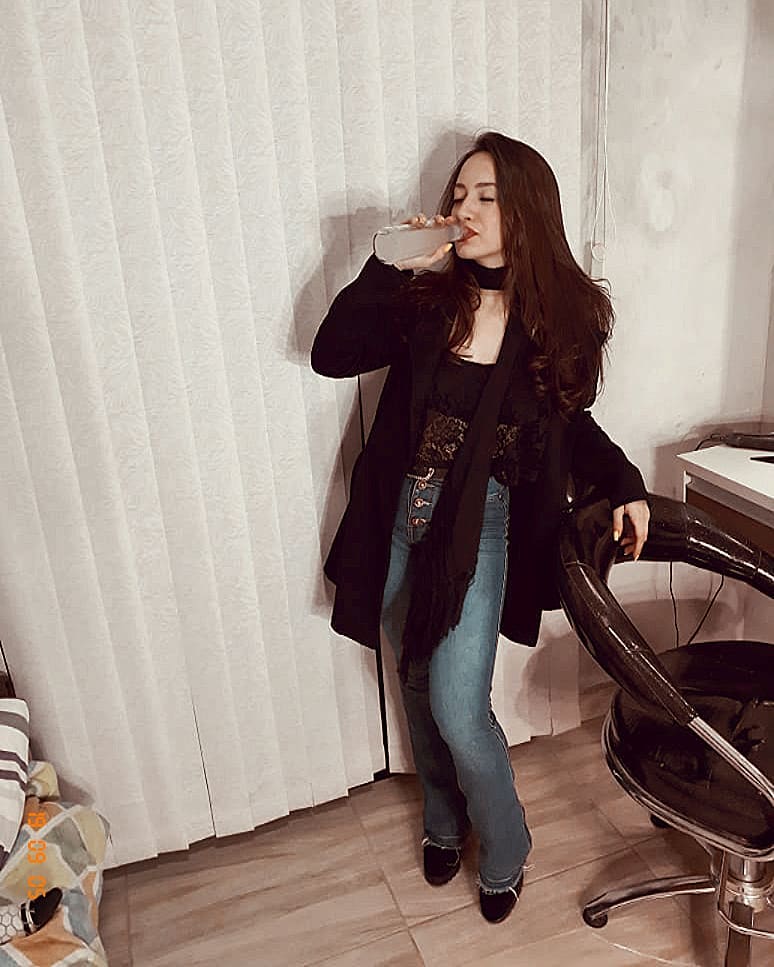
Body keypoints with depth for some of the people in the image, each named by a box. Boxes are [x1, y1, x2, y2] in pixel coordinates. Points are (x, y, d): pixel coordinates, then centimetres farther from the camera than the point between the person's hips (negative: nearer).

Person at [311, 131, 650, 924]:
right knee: (418, 689, 17)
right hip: (401, 519, 3)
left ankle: (504, 852, 28)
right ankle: (444, 821, 45)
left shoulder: (562, 316, -4)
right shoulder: (425, 298, -2)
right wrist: (388, 267, -16)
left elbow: (569, 423, 9)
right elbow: (331, 355, -9)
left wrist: (624, 485, -4)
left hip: (481, 529, -2)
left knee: (458, 710, -4)